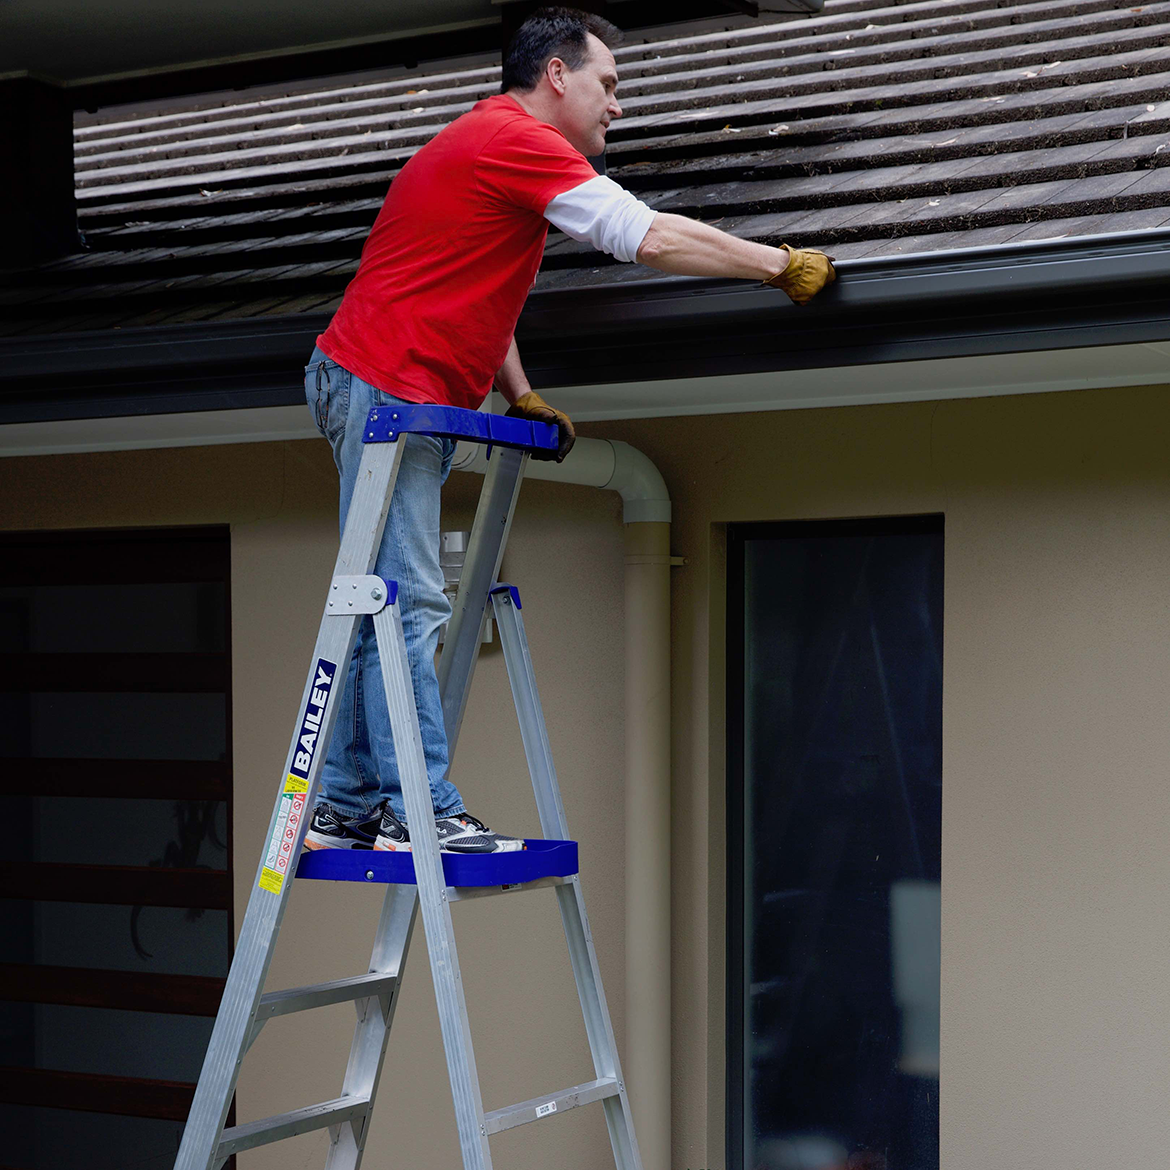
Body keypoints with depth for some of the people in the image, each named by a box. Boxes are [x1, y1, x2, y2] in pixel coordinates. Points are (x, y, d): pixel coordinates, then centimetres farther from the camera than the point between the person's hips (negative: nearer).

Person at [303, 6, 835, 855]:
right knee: (407, 605, -12)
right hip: (385, 385, -11)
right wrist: (781, 266, -9)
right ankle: (418, 810, -12)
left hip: (385, 392, 11)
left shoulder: (492, 142, 22)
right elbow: (651, 238, -17)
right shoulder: (517, 141, -12)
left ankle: (346, 808, 10)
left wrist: (520, 395, 20)